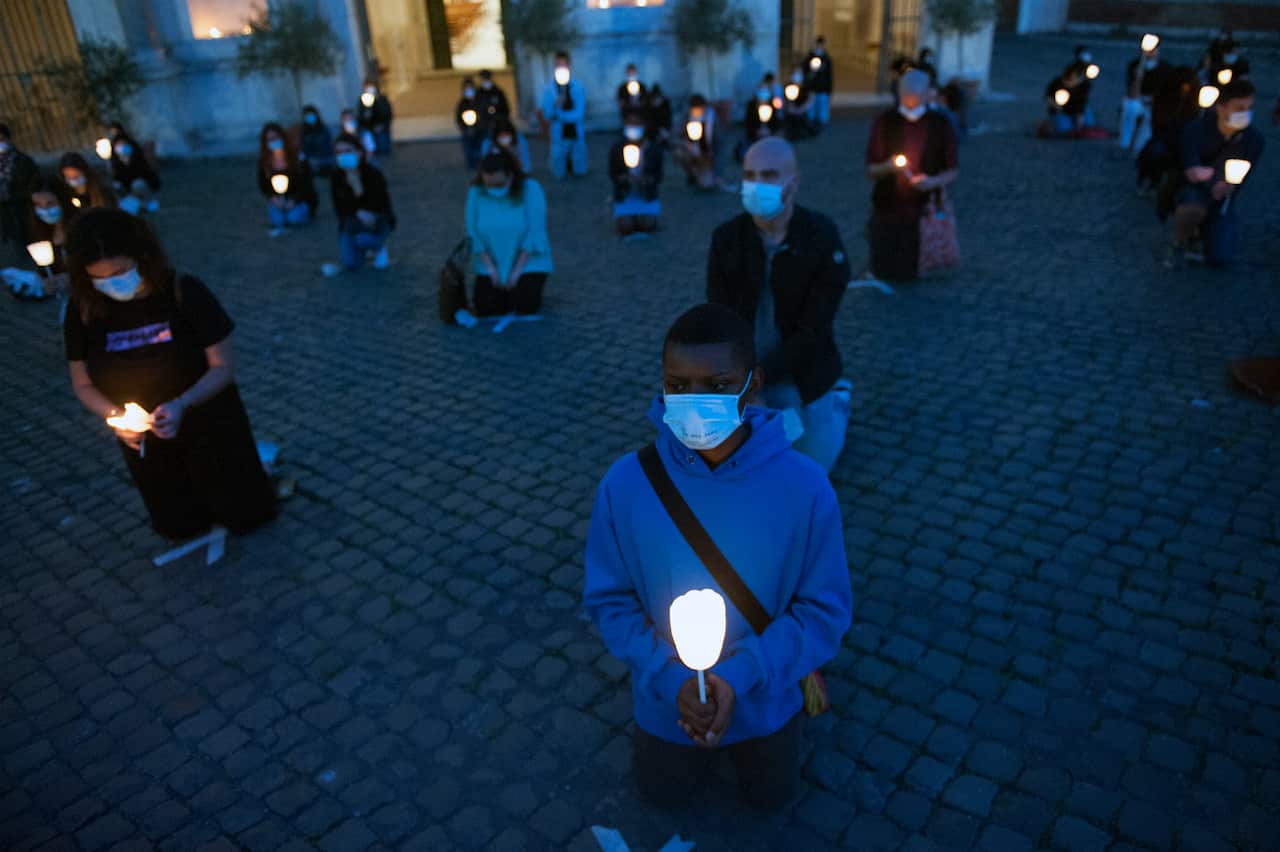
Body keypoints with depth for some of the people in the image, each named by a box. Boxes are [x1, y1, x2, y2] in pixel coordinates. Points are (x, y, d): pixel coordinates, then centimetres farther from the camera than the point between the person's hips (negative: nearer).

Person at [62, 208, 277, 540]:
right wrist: (115, 416, -23)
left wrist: (182, 405, -35)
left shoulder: (184, 292, -24)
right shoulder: (82, 310, -14)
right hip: (145, 441, 3)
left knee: (245, 517, 12)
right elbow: (83, 385, -2)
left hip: (208, 427, -3)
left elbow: (224, 367, -19)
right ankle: (196, 484, 51)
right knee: (180, 528, 21)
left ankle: (251, 466, 40)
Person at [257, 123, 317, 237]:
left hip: (299, 199, -2)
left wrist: (294, 200, -22)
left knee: (294, 218, -29)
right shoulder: (263, 161, -5)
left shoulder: (296, 156, -13)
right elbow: (263, 185, 3)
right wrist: (273, 198, -18)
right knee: (277, 221, -24)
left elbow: (306, 181, -11)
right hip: (278, 200, 2)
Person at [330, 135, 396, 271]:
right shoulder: (336, 178, -9)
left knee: (364, 239, -38)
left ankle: (379, 246, 1)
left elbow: (380, 205, -20)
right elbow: (340, 208, -8)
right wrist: (359, 214, -27)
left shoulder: (374, 174, -19)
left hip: (378, 221, -4)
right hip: (351, 222, 4)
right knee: (351, 264, -12)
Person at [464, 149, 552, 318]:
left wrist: (516, 271, -19)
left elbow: (535, 234, -18)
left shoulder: (530, 189, -17)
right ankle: (505, 291, 19)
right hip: (492, 263, 3)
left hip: (528, 262, -2)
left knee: (525, 307, -19)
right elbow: (474, 234, -7)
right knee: (485, 309, -13)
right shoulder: (476, 192, -9)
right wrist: (491, 269, -16)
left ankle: (530, 287, 15)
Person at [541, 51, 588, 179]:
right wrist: (556, 105, -26)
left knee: (580, 170, 10)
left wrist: (559, 115, -16)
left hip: (577, 133, 0)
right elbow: (547, 115, -7)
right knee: (559, 174, 6)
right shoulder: (549, 88, -4)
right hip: (559, 134, 0)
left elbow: (580, 113, -10)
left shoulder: (578, 86, -6)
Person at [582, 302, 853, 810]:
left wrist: (740, 675, -29)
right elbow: (608, 599, -14)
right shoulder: (625, 482, -26)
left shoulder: (804, 486, -28)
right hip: (667, 698, 1)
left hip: (764, 694, 0)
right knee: (668, 797, 28)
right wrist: (671, 677, -26)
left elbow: (827, 609, -18)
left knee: (772, 799, 29)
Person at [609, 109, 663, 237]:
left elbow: (658, 175, -4)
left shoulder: (654, 149, -5)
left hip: (647, 196, 0)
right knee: (625, 228, -23)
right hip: (624, 196, 0)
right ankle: (624, 216, 15)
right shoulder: (616, 149, -5)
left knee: (648, 226, -23)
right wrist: (623, 178, -26)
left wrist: (647, 181, -27)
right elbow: (612, 174, -3)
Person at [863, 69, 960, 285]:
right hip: (887, 212, 0)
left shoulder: (940, 125, 2)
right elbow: (870, 172, 2)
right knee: (884, 274, 4)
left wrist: (933, 181, -17)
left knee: (920, 274, 2)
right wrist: (887, 167, -21)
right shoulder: (885, 122, 2)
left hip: (925, 212, 0)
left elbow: (953, 171, 5)